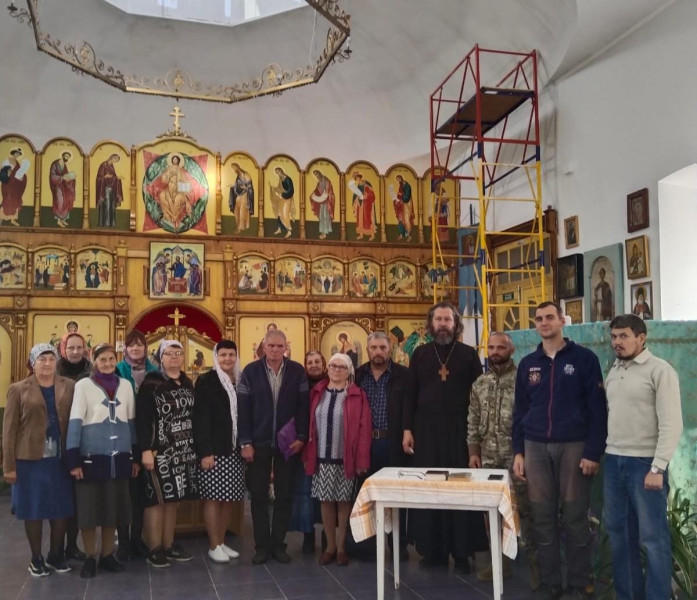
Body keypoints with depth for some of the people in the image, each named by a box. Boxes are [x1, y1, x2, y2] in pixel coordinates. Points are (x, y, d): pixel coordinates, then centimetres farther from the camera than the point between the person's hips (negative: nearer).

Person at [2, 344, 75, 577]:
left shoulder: (69, 387, 5)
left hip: (61, 458, 2)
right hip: (30, 459, -1)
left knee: (61, 509, 7)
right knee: (33, 510, 6)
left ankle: (56, 556, 22)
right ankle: (36, 559, 20)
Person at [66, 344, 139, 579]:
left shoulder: (125, 385, 6)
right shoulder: (83, 385, -4)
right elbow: (75, 422, -7)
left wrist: (136, 456, 12)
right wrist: (73, 460, -12)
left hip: (119, 456, 3)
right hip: (91, 457, -3)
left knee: (113, 506, 10)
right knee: (89, 507, 4)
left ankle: (107, 555, 24)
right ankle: (90, 558, 18)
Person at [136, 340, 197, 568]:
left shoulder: (187, 384, 11)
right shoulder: (151, 382, -8)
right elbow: (142, 419, -13)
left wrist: (195, 447, 10)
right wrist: (145, 449, -19)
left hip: (183, 451, 6)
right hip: (159, 451, -6)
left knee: (173, 499, 12)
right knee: (157, 499, -2)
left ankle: (169, 545, 21)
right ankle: (154, 549, 7)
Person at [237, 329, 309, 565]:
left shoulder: (297, 371, -1)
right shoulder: (250, 371, -2)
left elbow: (303, 405, 0)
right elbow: (242, 408, -4)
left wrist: (301, 437, -8)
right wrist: (245, 442, -8)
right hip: (258, 443, 0)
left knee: (284, 496, 7)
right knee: (259, 496, 5)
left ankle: (279, 544, 18)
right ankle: (262, 545, 15)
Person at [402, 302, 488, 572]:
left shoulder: (469, 354, 4)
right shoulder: (420, 354, 8)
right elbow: (411, 394, 7)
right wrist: (407, 429, 1)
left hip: (459, 430, -1)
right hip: (426, 430, 1)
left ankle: (462, 551, 9)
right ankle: (431, 548, 14)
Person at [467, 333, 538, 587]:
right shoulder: (479, 384, 10)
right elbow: (473, 422, 13)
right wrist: (473, 452, 7)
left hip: (517, 455, -5)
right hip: (488, 457, 5)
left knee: (524, 509, -1)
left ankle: (535, 563, 11)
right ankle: (500, 560, 23)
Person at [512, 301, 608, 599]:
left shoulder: (584, 358, -1)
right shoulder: (527, 364, 10)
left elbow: (597, 408, -5)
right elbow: (520, 410, 12)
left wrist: (593, 452, -11)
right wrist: (518, 451, 5)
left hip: (574, 446, -3)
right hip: (536, 448, 4)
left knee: (575, 519, 2)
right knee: (542, 519, 6)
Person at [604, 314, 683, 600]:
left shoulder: (660, 370, -9)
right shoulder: (613, 371, 12)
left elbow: (671, 424, -14)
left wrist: (657, 468, -17)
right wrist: (604, 454, 7)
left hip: (645, 462, -7)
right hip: (613, 461, 7)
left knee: (652, 536, 1)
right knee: (618, 530, 14)